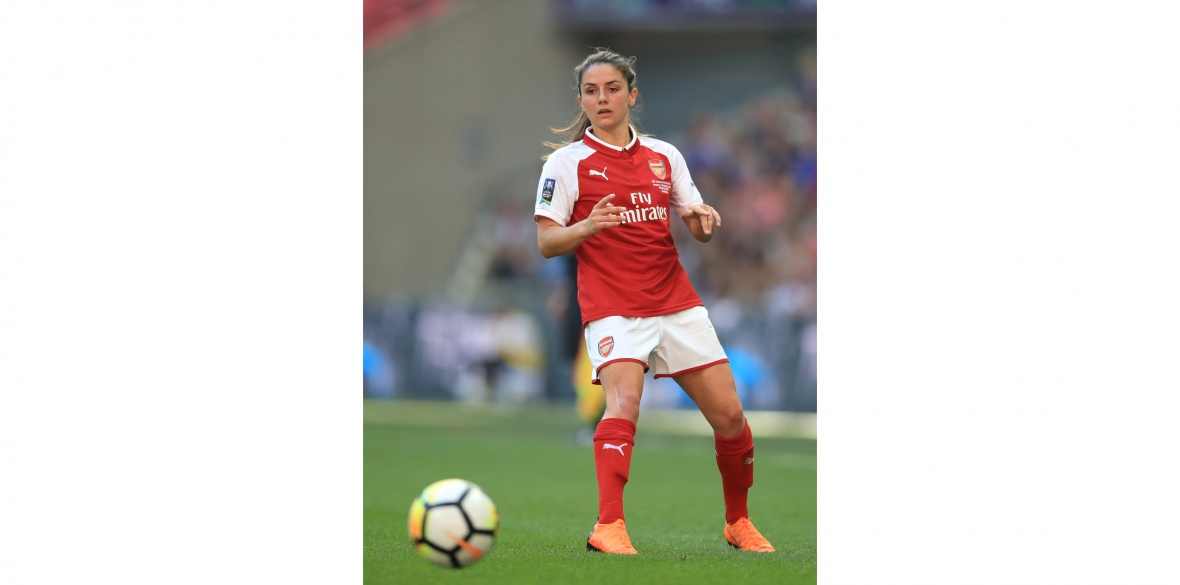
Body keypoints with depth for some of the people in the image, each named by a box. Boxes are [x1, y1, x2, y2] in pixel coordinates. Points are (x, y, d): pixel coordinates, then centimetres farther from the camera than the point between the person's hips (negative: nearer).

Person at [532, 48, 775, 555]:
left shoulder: (664, 156, 12)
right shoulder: (567, 161, 0)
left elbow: (696, 224, 19)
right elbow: (546, 243, -4)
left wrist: (705, 220, -5)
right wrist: (587, 227, -23)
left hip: (677, 302, 4)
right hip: (612, 308, -4)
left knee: (729, 414, 2)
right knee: (624, 402, -29)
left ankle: (738, 522, 22)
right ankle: (609, 528, -34)